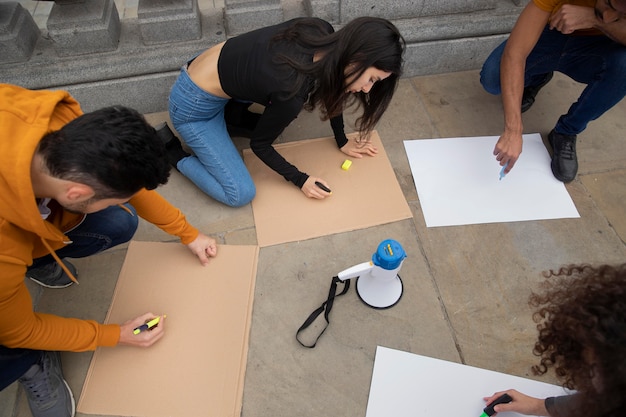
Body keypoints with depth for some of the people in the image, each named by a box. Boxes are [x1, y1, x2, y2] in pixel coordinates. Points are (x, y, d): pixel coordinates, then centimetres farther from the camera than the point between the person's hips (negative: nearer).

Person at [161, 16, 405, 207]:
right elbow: (259, 144, -16)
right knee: (240, 195, -9)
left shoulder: (322, 32, -14)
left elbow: (329, 90, 5)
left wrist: (342, 141, 12)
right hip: (194, 105, -7)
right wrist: (300, 180, -6)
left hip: (209, 67, 8)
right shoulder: (292, 89, -34)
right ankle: (172, 152, 7)